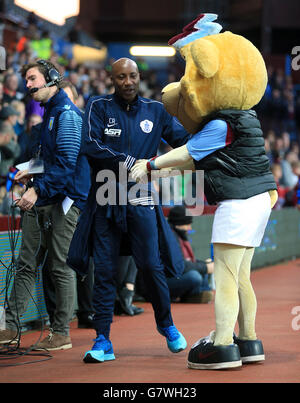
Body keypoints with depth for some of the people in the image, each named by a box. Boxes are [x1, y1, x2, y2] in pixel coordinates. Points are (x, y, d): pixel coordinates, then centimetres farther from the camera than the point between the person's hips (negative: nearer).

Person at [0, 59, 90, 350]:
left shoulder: (67, 114, -11)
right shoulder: (47, 112, 18)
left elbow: (66, 162, -20)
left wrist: (38, 189, -23)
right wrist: (32, 173, 13)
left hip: (63, 200, -9)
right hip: (40, 201, 9)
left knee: (61, 267, -3)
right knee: (26, 264, 8)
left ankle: (61, 334, 4)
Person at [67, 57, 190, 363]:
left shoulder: (155, 111, 11)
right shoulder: (99, 107, 3)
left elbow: (184, 140, 15)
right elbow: (90, 145, -10)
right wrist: (131, 162, -14)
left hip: (141, 200, 1)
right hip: (106, 201, -1)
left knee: (151, 265, -4)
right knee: (104, 269, -2)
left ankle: (166, 323, 20)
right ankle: (103, 341, 3)